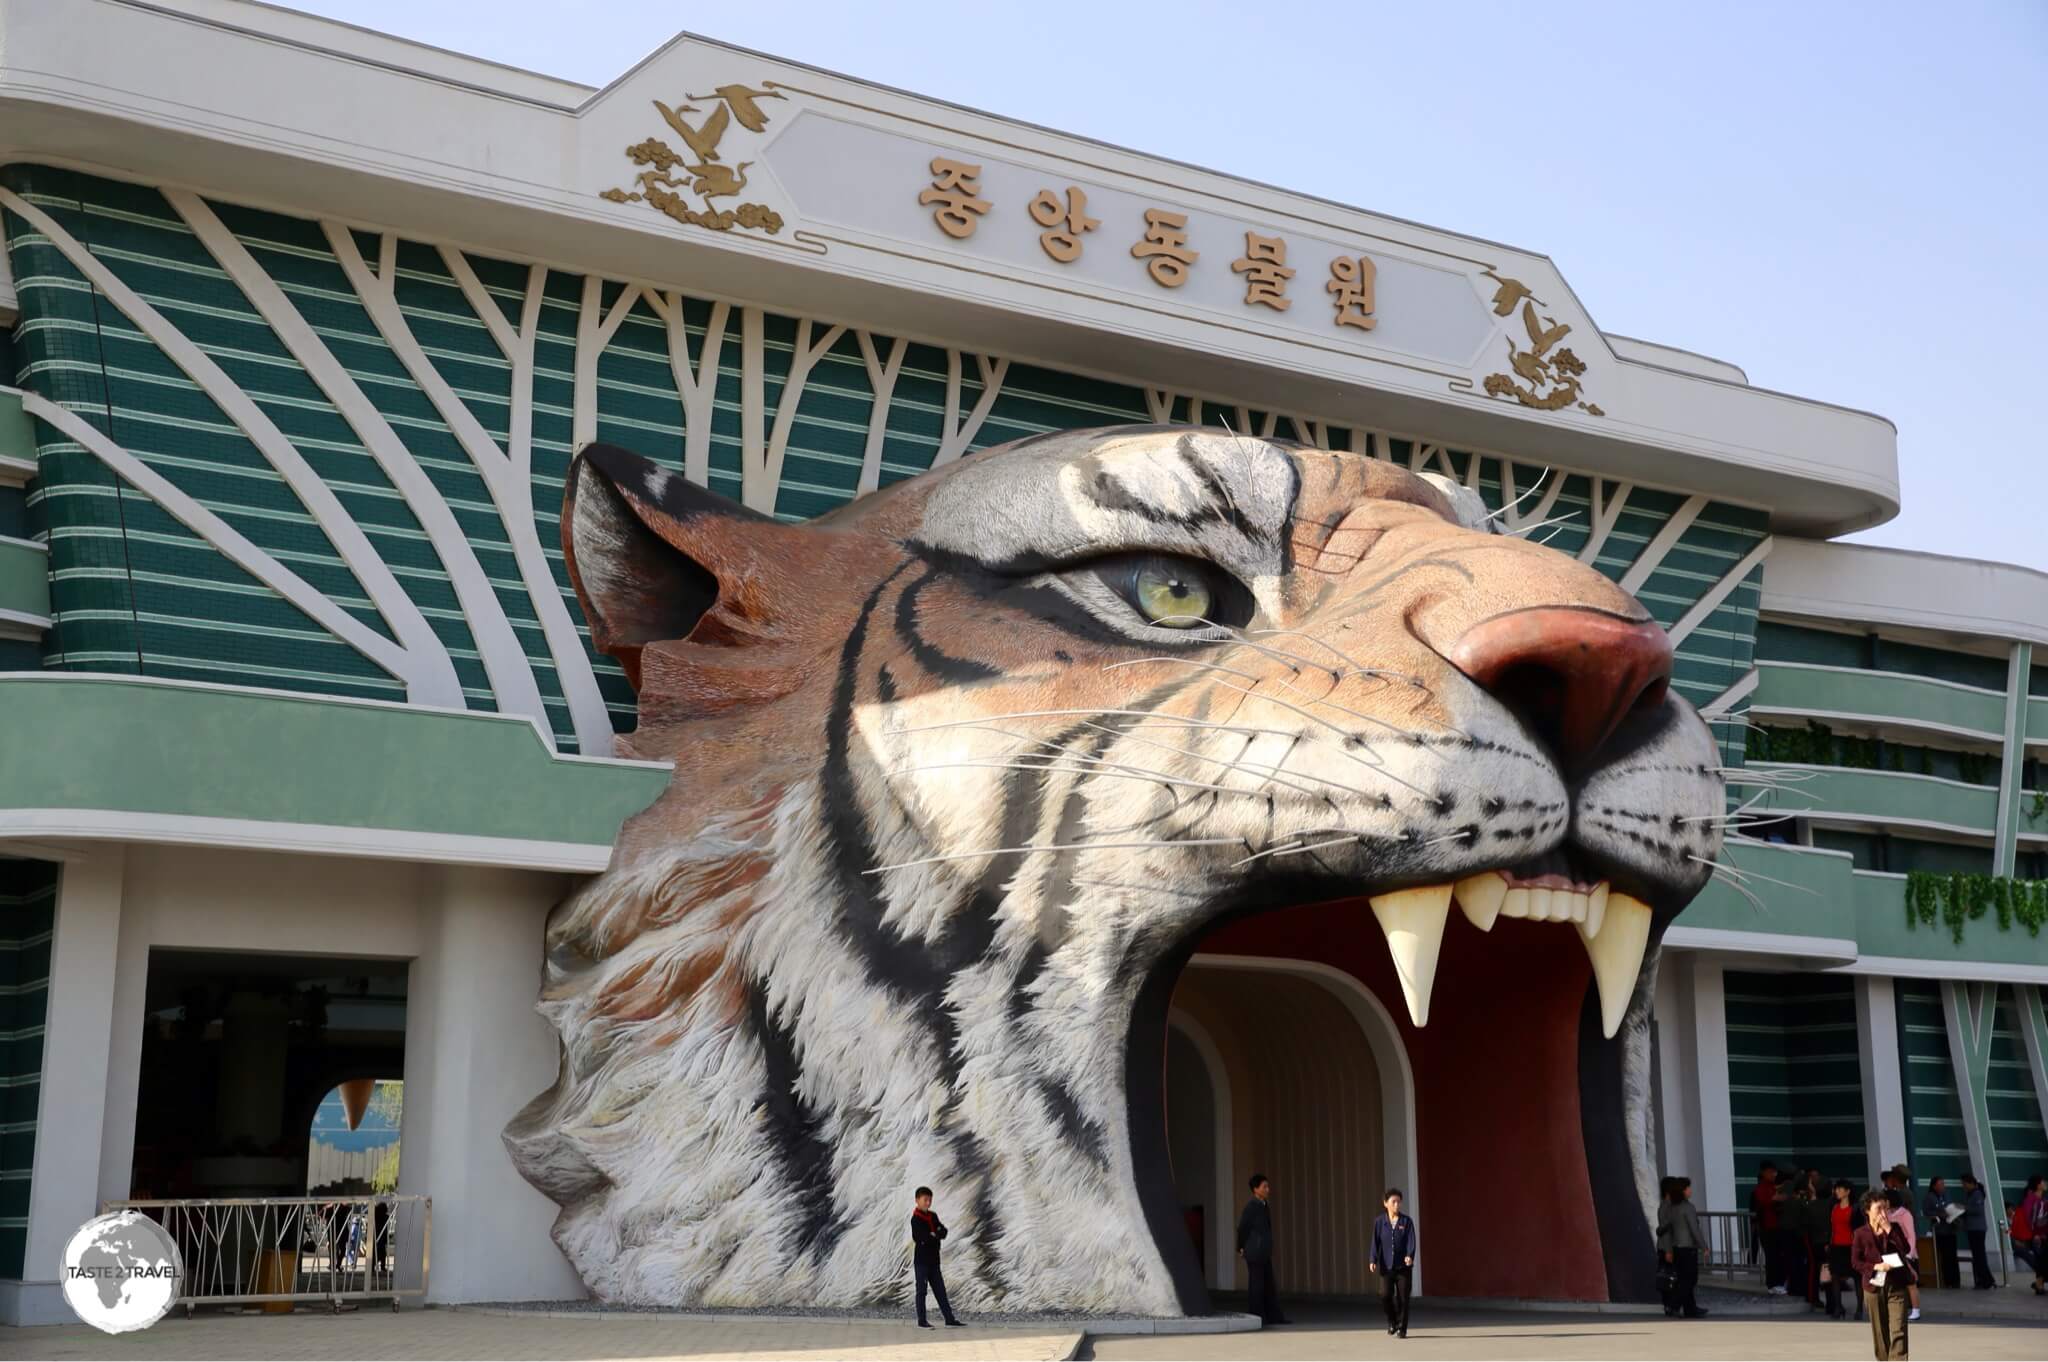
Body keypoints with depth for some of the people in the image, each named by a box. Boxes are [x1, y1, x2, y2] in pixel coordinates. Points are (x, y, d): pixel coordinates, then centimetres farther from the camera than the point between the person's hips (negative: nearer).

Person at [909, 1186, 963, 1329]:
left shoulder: (933, 1216, 12)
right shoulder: (916, 1219, -9)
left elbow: (943, 1232, 2)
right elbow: (919, 1238, -20)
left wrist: (932, 1235, -18)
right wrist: (935, 1235, -11)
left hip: (933, 1260, 7)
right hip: (921, 1259, -7)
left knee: (940, 1290, 6)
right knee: (922, 1290, 0)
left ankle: (949, 1319, 6)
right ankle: (922, 1321, 5)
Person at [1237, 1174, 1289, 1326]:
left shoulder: (1264, 1206, 11)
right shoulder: (1252, 1206, -15)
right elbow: (1242, 1227, -12)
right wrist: (1241, 1248, 0)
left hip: (1264, 1253, 8)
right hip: (1255, 1253, -8)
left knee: (1269, 1286, 10)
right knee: (1257, 1285, -2)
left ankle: (1274, 1316, 15)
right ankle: (1256, 1317, 5)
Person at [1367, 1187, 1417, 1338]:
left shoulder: (1407, 1222, 2)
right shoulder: (1379, 1221, 4)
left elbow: (1411, 1241, -7)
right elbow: (1376, 1242, 1)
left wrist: (1409, 1256, -25)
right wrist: (1373, 1261, -11)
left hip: (1403, 1266, 0)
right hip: (1386, 1266, 0)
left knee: (1402, 1298, 0)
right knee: (1385, 1296, -9)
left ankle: (1401, 1329, 13)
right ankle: (1392, 1320, 19)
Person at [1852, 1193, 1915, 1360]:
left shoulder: (1894, 1228, 4)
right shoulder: (1861, 1233, -1)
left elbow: (1905, 1249, -12)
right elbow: (1855, 1261, -2)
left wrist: (1889, 1229, -15)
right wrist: (1875, 1267, -17)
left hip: (1896, 1285, 0)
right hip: (1874, 1285, 0)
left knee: (1898, 1329, -11)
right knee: (1880, 1331, 10)